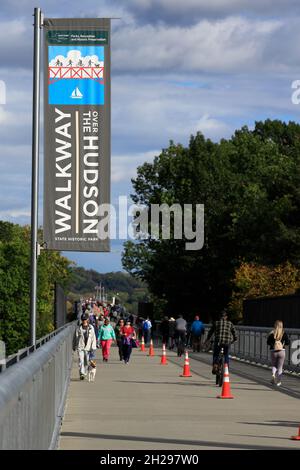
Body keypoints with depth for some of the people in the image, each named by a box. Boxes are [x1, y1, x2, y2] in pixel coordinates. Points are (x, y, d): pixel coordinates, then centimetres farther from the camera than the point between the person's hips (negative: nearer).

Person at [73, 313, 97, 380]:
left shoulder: (91, 328, 4)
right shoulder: (78, 328, 2)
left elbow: (93, 338, 4)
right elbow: (75, 337, 10)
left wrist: (93, 348, -1)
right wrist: (74, 346, 12)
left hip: (88, 347, 1)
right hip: (80, 347, -1)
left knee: (87, 361, 7)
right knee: (81, 360, -14)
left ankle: (85, 373, 21)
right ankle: (82, 374, -21)